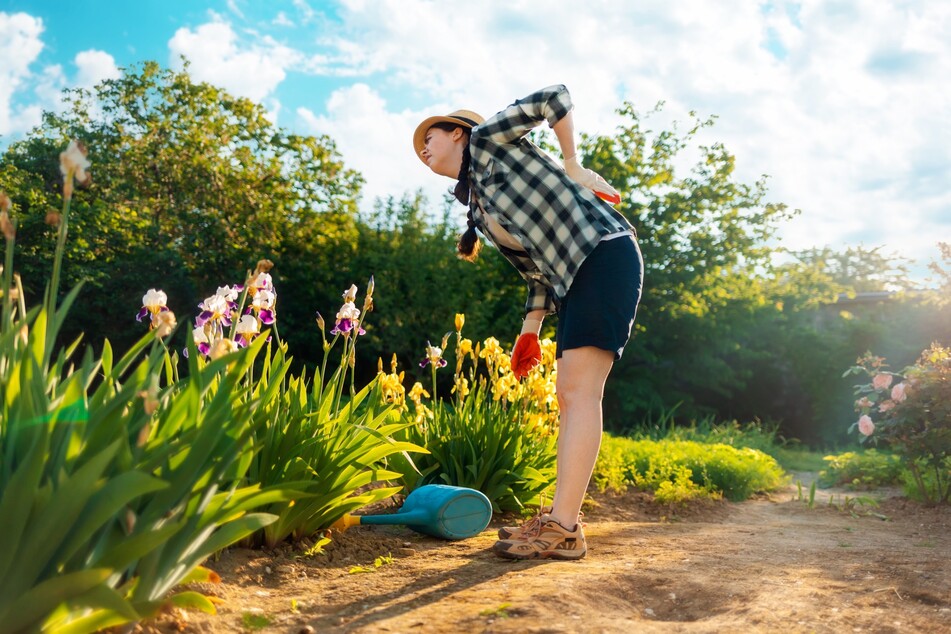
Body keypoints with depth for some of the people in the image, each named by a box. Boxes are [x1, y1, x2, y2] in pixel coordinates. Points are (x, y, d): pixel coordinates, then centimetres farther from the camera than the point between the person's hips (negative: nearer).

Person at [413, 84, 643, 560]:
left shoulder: (486, 140, 5)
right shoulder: (479, 208, 24)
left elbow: (555, 98, -4)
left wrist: (572, 166, 0)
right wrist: (530, 328, 12)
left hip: (604, 254, -9)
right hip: (576, 279, 9)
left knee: (579, 391, -16)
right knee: (569, 395, 7)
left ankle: (563, 528, -17)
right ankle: (560, 517, 12)